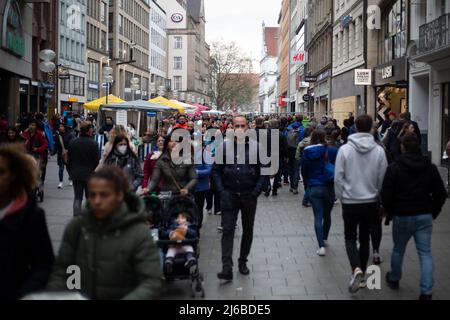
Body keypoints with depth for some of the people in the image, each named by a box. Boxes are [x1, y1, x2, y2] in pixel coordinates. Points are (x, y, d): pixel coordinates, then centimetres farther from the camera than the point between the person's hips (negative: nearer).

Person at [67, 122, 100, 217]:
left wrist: (70, 172, 16)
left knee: (77, 197, 8)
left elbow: (69, 160, 5)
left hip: (76, 174, 3)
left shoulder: (73, 143, -1)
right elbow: (96, 161, -11)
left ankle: (77, 216, 1)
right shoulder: (93, 144, -13)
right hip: (89, 174, -3)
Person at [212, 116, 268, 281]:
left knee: (248, 230, 12)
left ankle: (243, 261, 28)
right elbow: (216, 170, 4)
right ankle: (227, 268, -10)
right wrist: (222, 191, -5)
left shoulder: (256, 147, -2)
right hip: (229, 195, 0)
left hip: (249, 196, 1)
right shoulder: (225, 146, 0)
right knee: (227, 230, -7)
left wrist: (256, 192, -7)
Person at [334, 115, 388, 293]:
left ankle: (356, 269, -13)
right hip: (371, 202, 2)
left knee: (350, 237, 9)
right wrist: (377, 197, 14)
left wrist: (341, 198, 6)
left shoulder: (345, 149, -11)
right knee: (364, 238, 16)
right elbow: (382, 179, -1)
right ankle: (361, 274, 24)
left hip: (350, 201, -2)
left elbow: (338, 178, -9)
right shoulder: (379, 151, -7)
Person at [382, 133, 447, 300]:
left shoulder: (394, 168, -8)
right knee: (425, 253, 3)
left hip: (402, 216, -1)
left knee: (398, 249, 18)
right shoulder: (430, 168, 1)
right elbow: (441, 194, 2)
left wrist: (390, 212, 7)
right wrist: (433, 213, 13)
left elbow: (386, 195, -10)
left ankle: (394, 279, 37)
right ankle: (426, 291, -4)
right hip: (425, 216, 2)